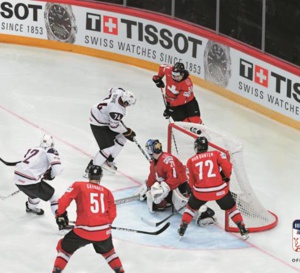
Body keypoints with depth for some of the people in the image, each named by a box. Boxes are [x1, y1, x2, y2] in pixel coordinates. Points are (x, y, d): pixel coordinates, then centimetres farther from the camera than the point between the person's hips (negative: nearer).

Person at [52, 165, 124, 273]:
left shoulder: (78, 186, 5)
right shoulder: (107, 192, 12)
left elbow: (64, 200, -3)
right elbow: (112, 214, 10)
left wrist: (60, 214, 14)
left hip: (83, 231, -2)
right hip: (103, 232, 3)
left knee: (64, 248, 21)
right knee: (108, 251, 32)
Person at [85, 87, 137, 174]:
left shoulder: (120, 92, -16)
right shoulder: (117, 111, -38)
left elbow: (112, 90, 9)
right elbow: (114, 126, -24)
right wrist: (128, 132, -10)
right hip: (98, 124, -10)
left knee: (122, 137, 13)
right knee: (108, 147, -13)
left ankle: (109, 160, 26)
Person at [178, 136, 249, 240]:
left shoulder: (191, 161, 8)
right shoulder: (216, 154, 5)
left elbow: (192, 181, 13)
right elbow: (227, 166, -5)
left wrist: (194, 190, 31)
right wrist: (226, 177, 14)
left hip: (201, 191, 1)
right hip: (219, 190, -1)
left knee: (191, 207, 26)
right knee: (231, 208, 19)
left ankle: (182, 229, 25)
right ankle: (243, 230, 15)